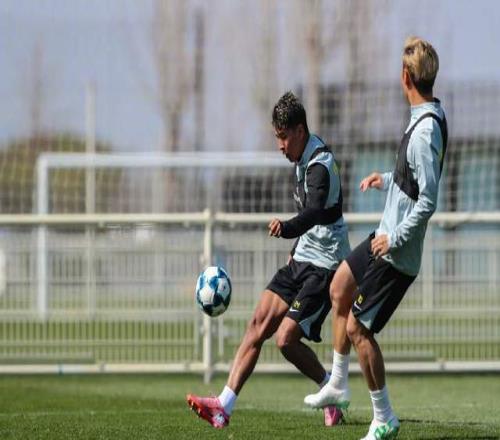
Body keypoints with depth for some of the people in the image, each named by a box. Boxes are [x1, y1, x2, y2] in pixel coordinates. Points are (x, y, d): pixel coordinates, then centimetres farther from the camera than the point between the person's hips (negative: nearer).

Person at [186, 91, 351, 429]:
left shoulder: (320, 166, -21)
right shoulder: (304, 159, 10)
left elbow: (314, 212, -40)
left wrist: (286, 229, -58)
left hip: (325, 266, -9)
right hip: (302, 260, 9)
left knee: (286, 338, -15)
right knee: (259, 324, -3)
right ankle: (225, 405, -7)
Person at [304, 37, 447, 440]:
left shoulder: (425, 132, -26)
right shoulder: (433, 117, 4)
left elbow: (427, 202, -29)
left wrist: (394, 239, -21)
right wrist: (387, 180, 26)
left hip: (397, 255, -10)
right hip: (387, 237, 10)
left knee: (358, 328, -4)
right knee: (340, 289, 23)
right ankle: (338, 385, 33)